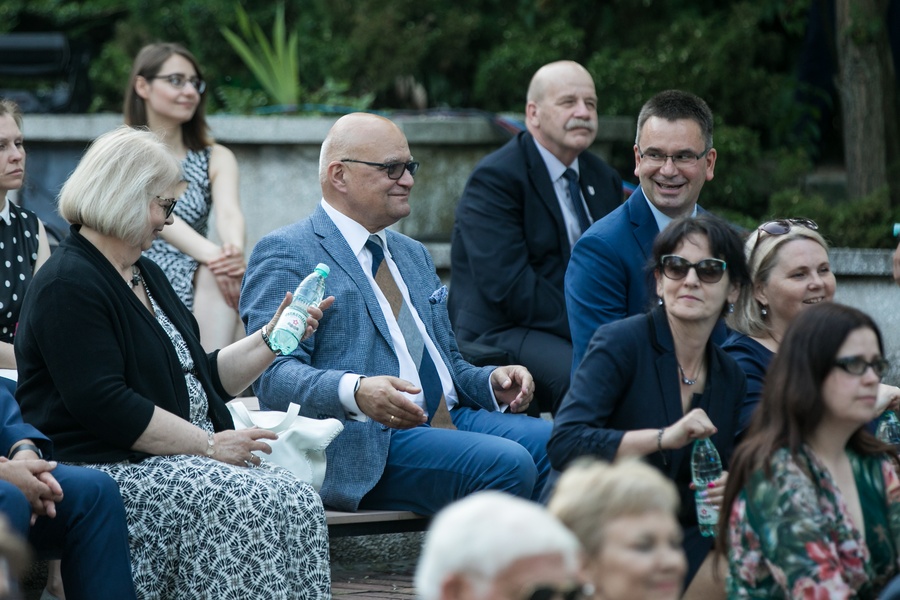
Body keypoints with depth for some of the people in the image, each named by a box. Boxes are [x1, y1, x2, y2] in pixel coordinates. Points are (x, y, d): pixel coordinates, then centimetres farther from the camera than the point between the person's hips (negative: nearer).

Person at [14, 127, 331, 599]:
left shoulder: (145, 275, 22)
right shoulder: (68, 285, -10)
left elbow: (204, 379, 26)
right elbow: (105, 407, -20)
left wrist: (274, 336, 15)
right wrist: (208, 445, -17)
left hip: (182, 460, 9)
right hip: (104, 468, -9)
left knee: (298, 504, -16)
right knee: (244, 508, -30)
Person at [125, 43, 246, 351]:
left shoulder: (216, 158, 14)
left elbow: (228, 213, -7)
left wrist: (234, 250, -33)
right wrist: (210, 253, -33)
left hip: (192, 287, 2)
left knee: (221, 273, -31)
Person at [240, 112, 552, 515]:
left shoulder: (413, 255, 27)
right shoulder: (286, 254, 0)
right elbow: (275, 373, -12)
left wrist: (493, 383, 7)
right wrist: (355, 392, -31)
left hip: (450, 420, 8)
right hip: (366, 440, -8)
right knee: (504, 463, -30)